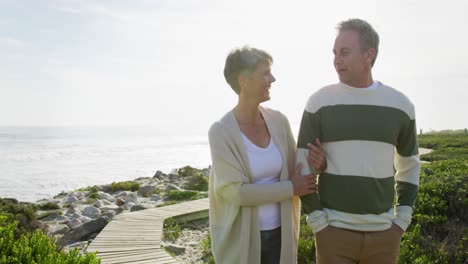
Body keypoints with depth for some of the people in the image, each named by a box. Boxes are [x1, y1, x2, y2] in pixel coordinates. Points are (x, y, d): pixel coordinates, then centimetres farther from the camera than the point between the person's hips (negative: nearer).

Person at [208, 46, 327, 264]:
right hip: (241, 237, -4)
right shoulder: (221, 131, -16)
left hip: (280, 231, 5)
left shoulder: (278, 121, -2)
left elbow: (293, 173, 8)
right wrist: (291, 189, -16)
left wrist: (317, 164, -14)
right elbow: (234, 192, -20)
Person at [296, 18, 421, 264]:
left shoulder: (399, 105, 0)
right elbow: (303, 168, -4)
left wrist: (401, 221, 4)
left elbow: (409, 167, 12)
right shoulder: (319, 102, -7)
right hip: (335, 231, -2)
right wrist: (318, 223, -9)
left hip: (383, 233, 2)